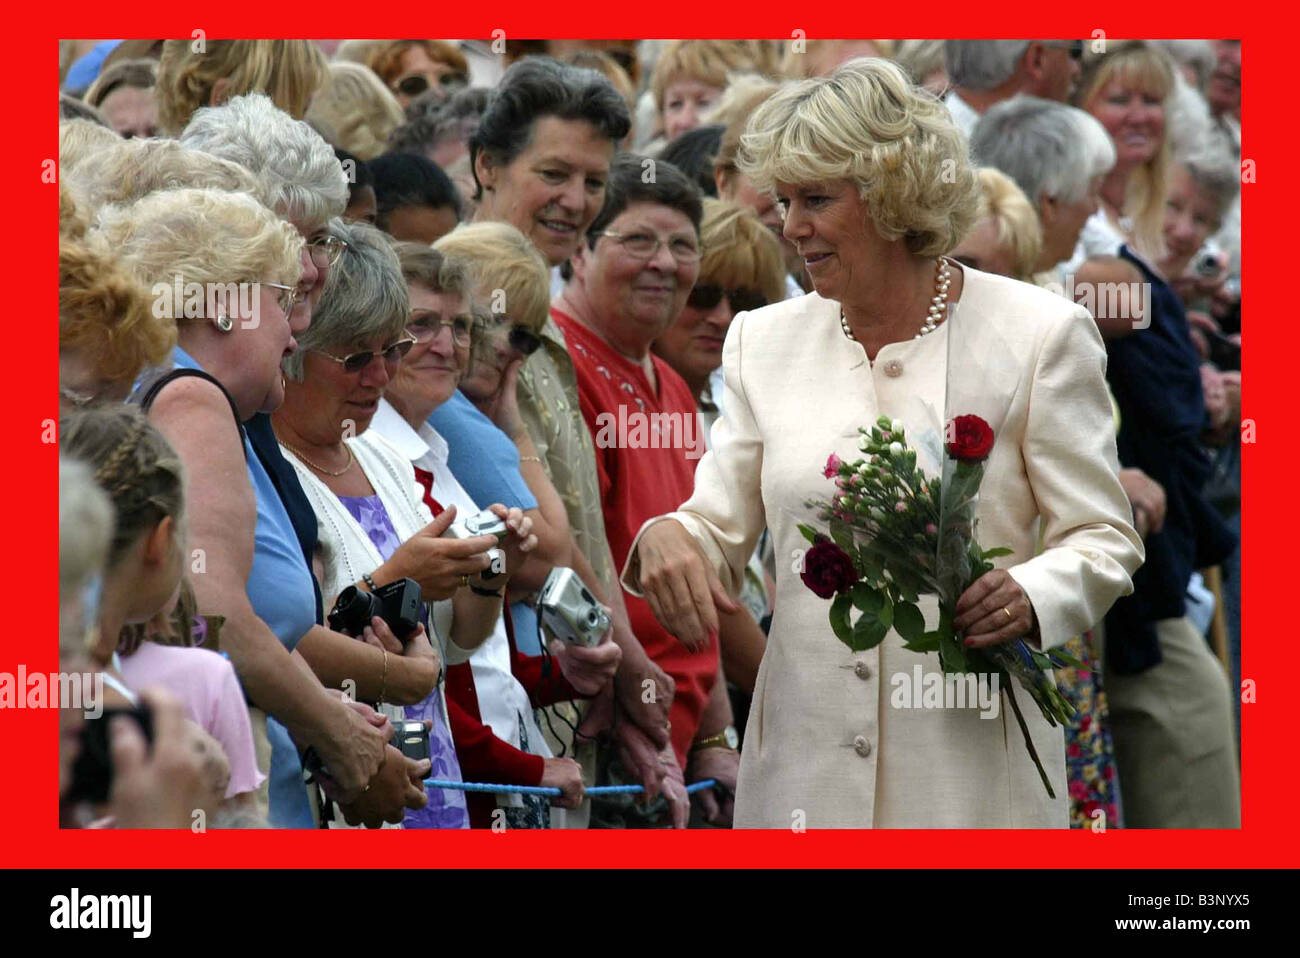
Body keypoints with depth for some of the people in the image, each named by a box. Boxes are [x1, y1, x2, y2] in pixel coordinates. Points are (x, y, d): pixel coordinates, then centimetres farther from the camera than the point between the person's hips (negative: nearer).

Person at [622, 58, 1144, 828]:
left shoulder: (1037, 334, -2)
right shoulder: (764, 341, 10)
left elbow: (1104, 536, 0)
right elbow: (722, 533, 10)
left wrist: (1032, 594, -21)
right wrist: (667, 538, -13)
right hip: (804, 759, 4)